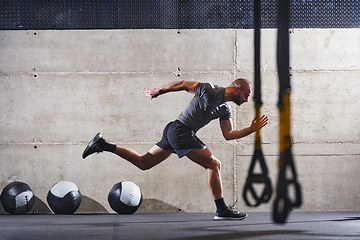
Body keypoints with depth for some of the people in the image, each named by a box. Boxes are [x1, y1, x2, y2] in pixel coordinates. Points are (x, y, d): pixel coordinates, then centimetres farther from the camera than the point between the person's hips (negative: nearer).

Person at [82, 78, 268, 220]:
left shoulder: (225, 110, 13)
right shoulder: (210, 91, -12)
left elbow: (228, 135, 14)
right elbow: (183, 84, -3)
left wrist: (251, 130, 3)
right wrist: (158, 91, 6)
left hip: (174, 133, 9)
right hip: (181, 130, -9)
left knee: (143, 162, 12)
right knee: (214, 164, -10)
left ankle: (102, 145, 15)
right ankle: (222, 210, -7)